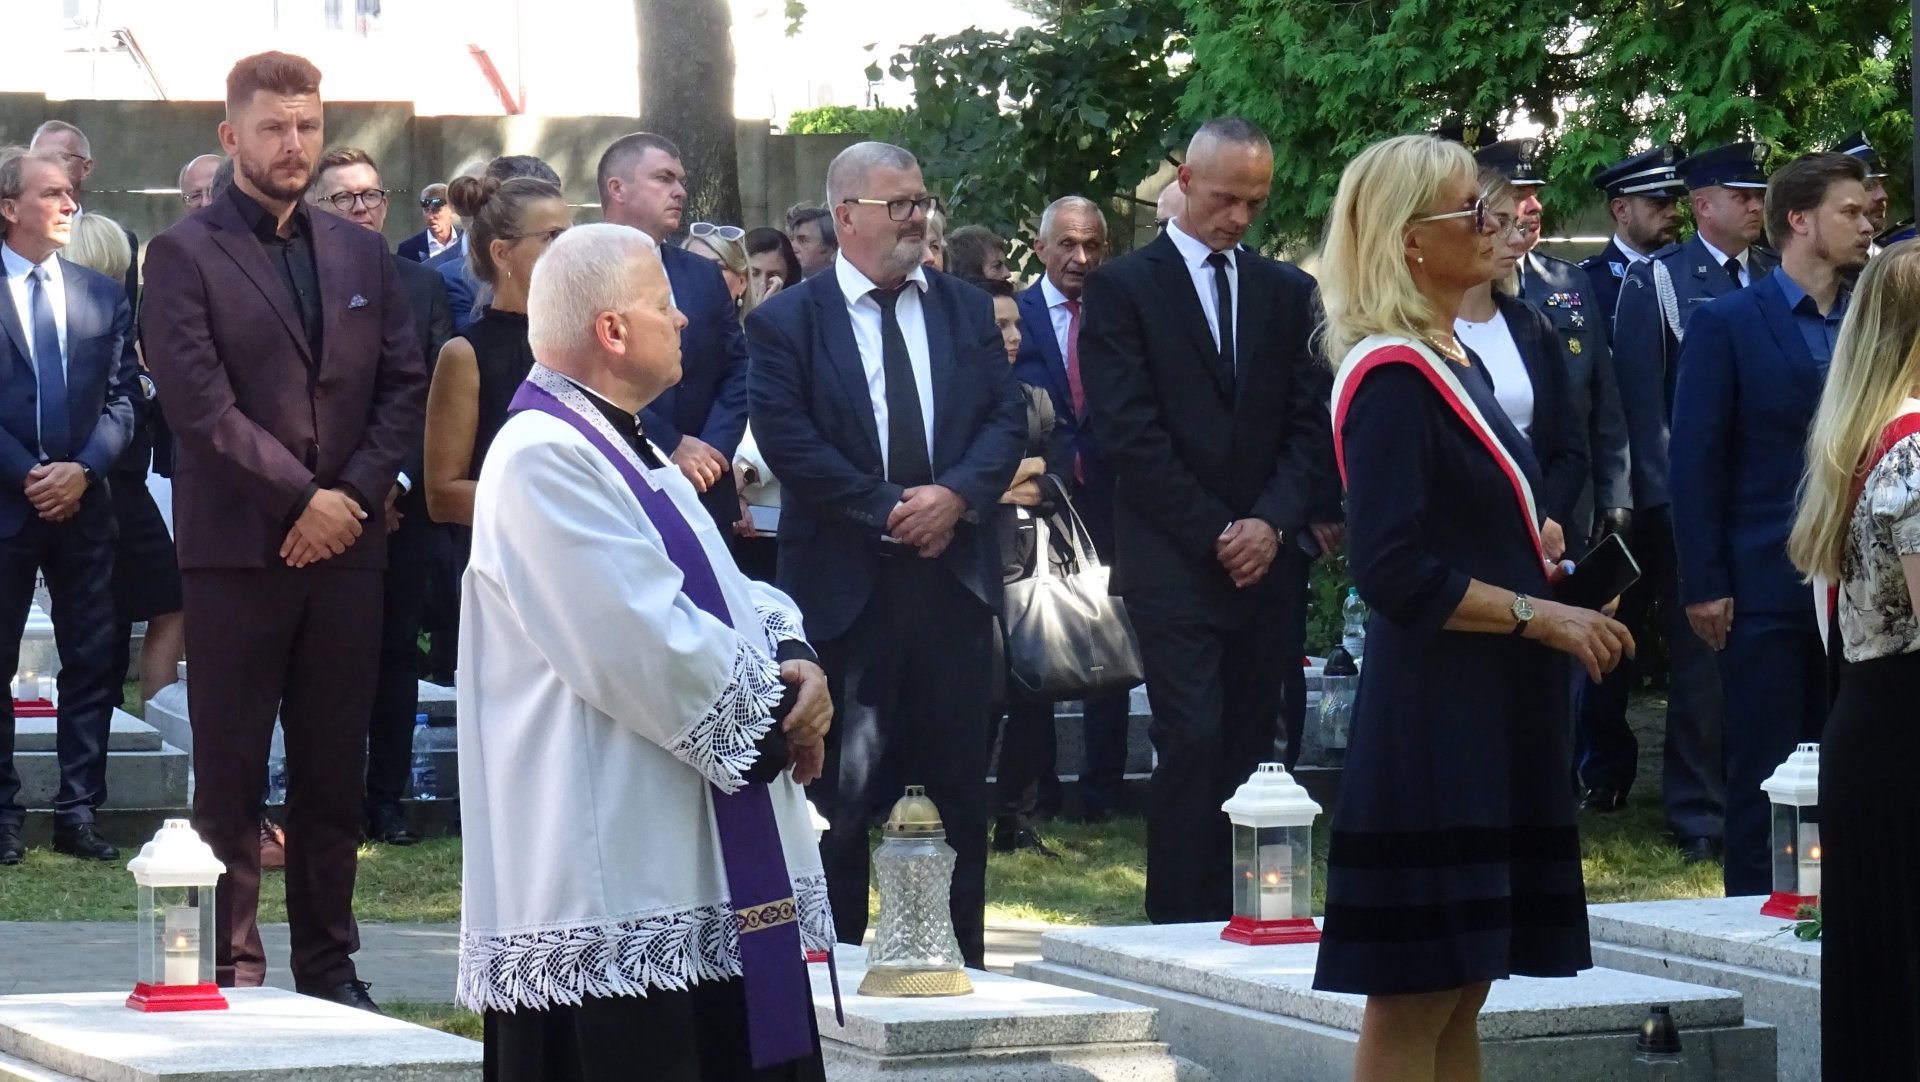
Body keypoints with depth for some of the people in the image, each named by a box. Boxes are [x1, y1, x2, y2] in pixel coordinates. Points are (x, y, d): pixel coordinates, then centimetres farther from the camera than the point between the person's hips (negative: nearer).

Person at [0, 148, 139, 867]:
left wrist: (82, 469, -9)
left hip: (82, 504, 3)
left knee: (92, 664, 3)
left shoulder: (104, 297, 10)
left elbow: (121, 399, 6)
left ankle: (79, 812, 9)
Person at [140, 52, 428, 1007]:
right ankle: (233, 966, 5)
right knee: (230, 774, 0)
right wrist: (300, 498, -13)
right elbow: (198, 402, -11)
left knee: (334, 773, 7)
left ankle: (328, 962, 14)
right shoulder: (183, 256, -3)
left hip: (345, 543, 4)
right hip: (236, 547, -4)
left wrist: (357, 494, -5)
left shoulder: (361, 255, 13)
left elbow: (404, 384, 10)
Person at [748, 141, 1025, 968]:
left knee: (959, 782, 6)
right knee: (842, 786, 2)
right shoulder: (787, 323, 0)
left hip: (953, 578, 4)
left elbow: (1007, 418, 6)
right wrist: (887, 509, -14)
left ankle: (963, 956, 13)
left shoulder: (967, 311, 13)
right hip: (845, 585, -3)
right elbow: (788, 440, -9)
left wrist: (958, 494, -12)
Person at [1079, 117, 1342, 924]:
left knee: (1250, 749, 4)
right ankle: (1179, 921, -10)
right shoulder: (1121, 288, 0)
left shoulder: (1287, 291, 14)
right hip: (1173, 560, -4)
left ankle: (1238, 922, 8)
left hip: (1268, 557, 4)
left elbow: (1310, 423, 9)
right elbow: (1128, 432, -6)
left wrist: (1273, 523, -7)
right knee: (1192, 744, -13)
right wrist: (1213, 535, -10)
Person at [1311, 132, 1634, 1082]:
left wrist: (1534, 546, 8)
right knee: (1412, 1000, -5)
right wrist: (1542, 617, -18)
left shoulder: (1457, 363, 14)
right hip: (1431, 718, -10)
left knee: (1461, 988, 11)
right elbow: (1391, 574, -22)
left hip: (1488, 716, 10)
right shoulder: (1389, 378, -15)